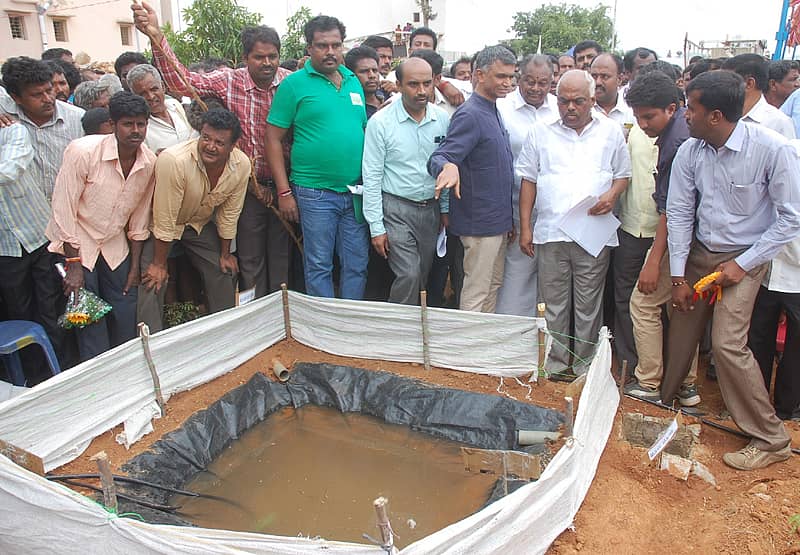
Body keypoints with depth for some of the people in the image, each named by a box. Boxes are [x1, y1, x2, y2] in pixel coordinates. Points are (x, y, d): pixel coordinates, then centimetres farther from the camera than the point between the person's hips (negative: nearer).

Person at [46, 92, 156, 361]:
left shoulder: (149, 162, -8)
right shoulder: (83, 152, -22)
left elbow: (140, 217, 3)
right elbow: (64, 210, -18)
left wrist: (135, 266, 5)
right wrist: (73, 264, -16)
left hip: (114, 246, 4)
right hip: (76, 245, -4)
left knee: (126, 317, 5)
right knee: (89, 321, -2)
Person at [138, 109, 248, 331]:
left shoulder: (241, 165, -21)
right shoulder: (173, 160, -36)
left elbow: (229, 213, -6)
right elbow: (164, 220, -28)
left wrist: (225, 254, 2)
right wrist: (159, 264, -20)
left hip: (200, 223, 5)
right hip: (159, 224, -4)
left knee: (224, 272, 6)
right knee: (152, 282, -13)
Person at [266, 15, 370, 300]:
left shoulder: (354, 81, 12)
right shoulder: (294, 84, -3)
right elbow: (274, 139, -4)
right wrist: (284, 192, -9)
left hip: (356, 192, 5)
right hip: (315, 194, -4)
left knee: (357, 265, 11)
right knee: (319, 266, 5)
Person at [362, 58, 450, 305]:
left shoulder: (443, 119, 2)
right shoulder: (380, 122, -9)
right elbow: (372, 176, -8)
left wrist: (445, 209, 9)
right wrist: (376, 226, -10)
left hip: (431, 209, 4)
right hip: (397, 209, -4)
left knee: (422, 279, 11)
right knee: (409, 275, -12)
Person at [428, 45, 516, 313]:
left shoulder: (493, 111, 14)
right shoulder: (470, 115, -15)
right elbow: (439, 157, -24)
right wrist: (448, 166, -48)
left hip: (498, 220, 10)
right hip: (480, 222, -10)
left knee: (493, 286, 18)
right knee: (476, 293, -2)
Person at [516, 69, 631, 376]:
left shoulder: (610, 131, 8)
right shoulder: (541, 131, 7)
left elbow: (623, 175, 15)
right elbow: (529, 180, 8)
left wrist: (612, 195, -8)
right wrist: (525, 227, 3)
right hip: (551, 232, 1)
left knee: (589, 305, 7)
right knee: (553, 303, 8)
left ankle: (585, 363, 22)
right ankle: (555, 360, 24)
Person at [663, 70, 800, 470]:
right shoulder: (689, 152, -7)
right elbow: (679, 212, -1)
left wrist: (743, 264, -14)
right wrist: (678, 275, -2)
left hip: (742, 259, -4)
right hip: (699, 253, 5)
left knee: (727, 344, -12)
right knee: (681, 331, 11)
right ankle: (665, 397, 36)